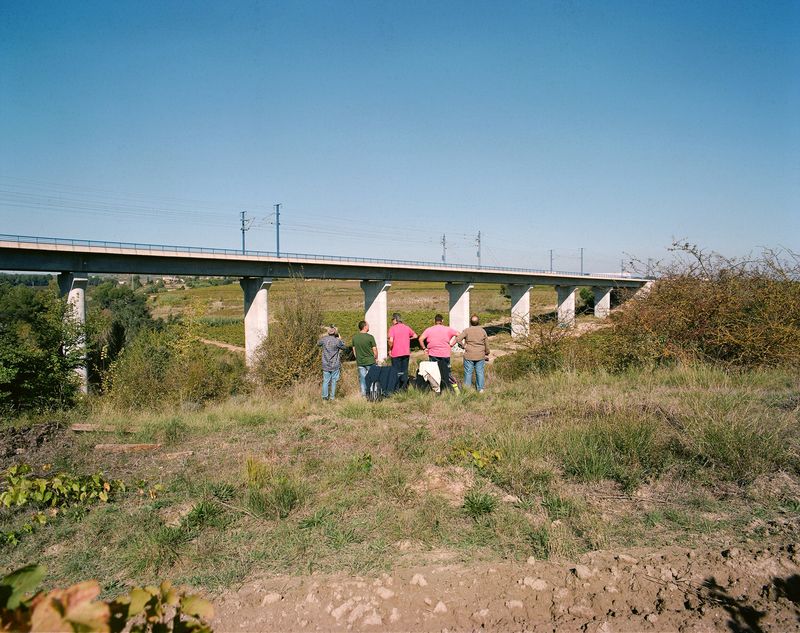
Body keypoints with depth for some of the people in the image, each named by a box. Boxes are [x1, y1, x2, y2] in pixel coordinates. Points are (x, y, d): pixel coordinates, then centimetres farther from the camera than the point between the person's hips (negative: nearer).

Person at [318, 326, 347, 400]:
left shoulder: (324, 339, -6)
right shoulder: (337, 341, -14)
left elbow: (318, 344, 16)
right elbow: (345, 347, 0)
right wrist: (340, 339, 8)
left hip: (325, 365, 2)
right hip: (335, 365, -2)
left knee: (325, 381, 10)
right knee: (333, 381, 9)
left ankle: (325, 396, 12)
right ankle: (332, 397, 13)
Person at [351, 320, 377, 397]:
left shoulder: (354, 338, 0)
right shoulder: (370, 337, -14)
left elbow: (354, 350, 9)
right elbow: (374, 349, -9)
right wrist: (376, 358, 8)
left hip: (360, 362, 4)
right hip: (370, 361, -4)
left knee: (362, 378, 10)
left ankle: (364, 394, 13)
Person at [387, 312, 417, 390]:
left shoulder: (392, 328, -10)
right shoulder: (406, 327, 6)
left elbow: (391, 340, -21)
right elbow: (415, 336, 15)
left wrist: (390, 349, -7)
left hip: (396, 353, -4)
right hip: (406, 353, 4)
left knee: (396, 371, 5)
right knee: (405, 371, 13)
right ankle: (404, 387, 14)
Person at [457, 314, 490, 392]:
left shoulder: (467, 330, -7)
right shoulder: (483, 331, 1)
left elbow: (458, 339, -16)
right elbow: (487, 344, 6)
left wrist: (464, 346, -2)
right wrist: (487, 354, 18)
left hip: (469, 356, -2)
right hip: (480, 356, 2)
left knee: (468, 372, 6)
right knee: (479, 372, 9)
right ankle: (480, 389, 12)